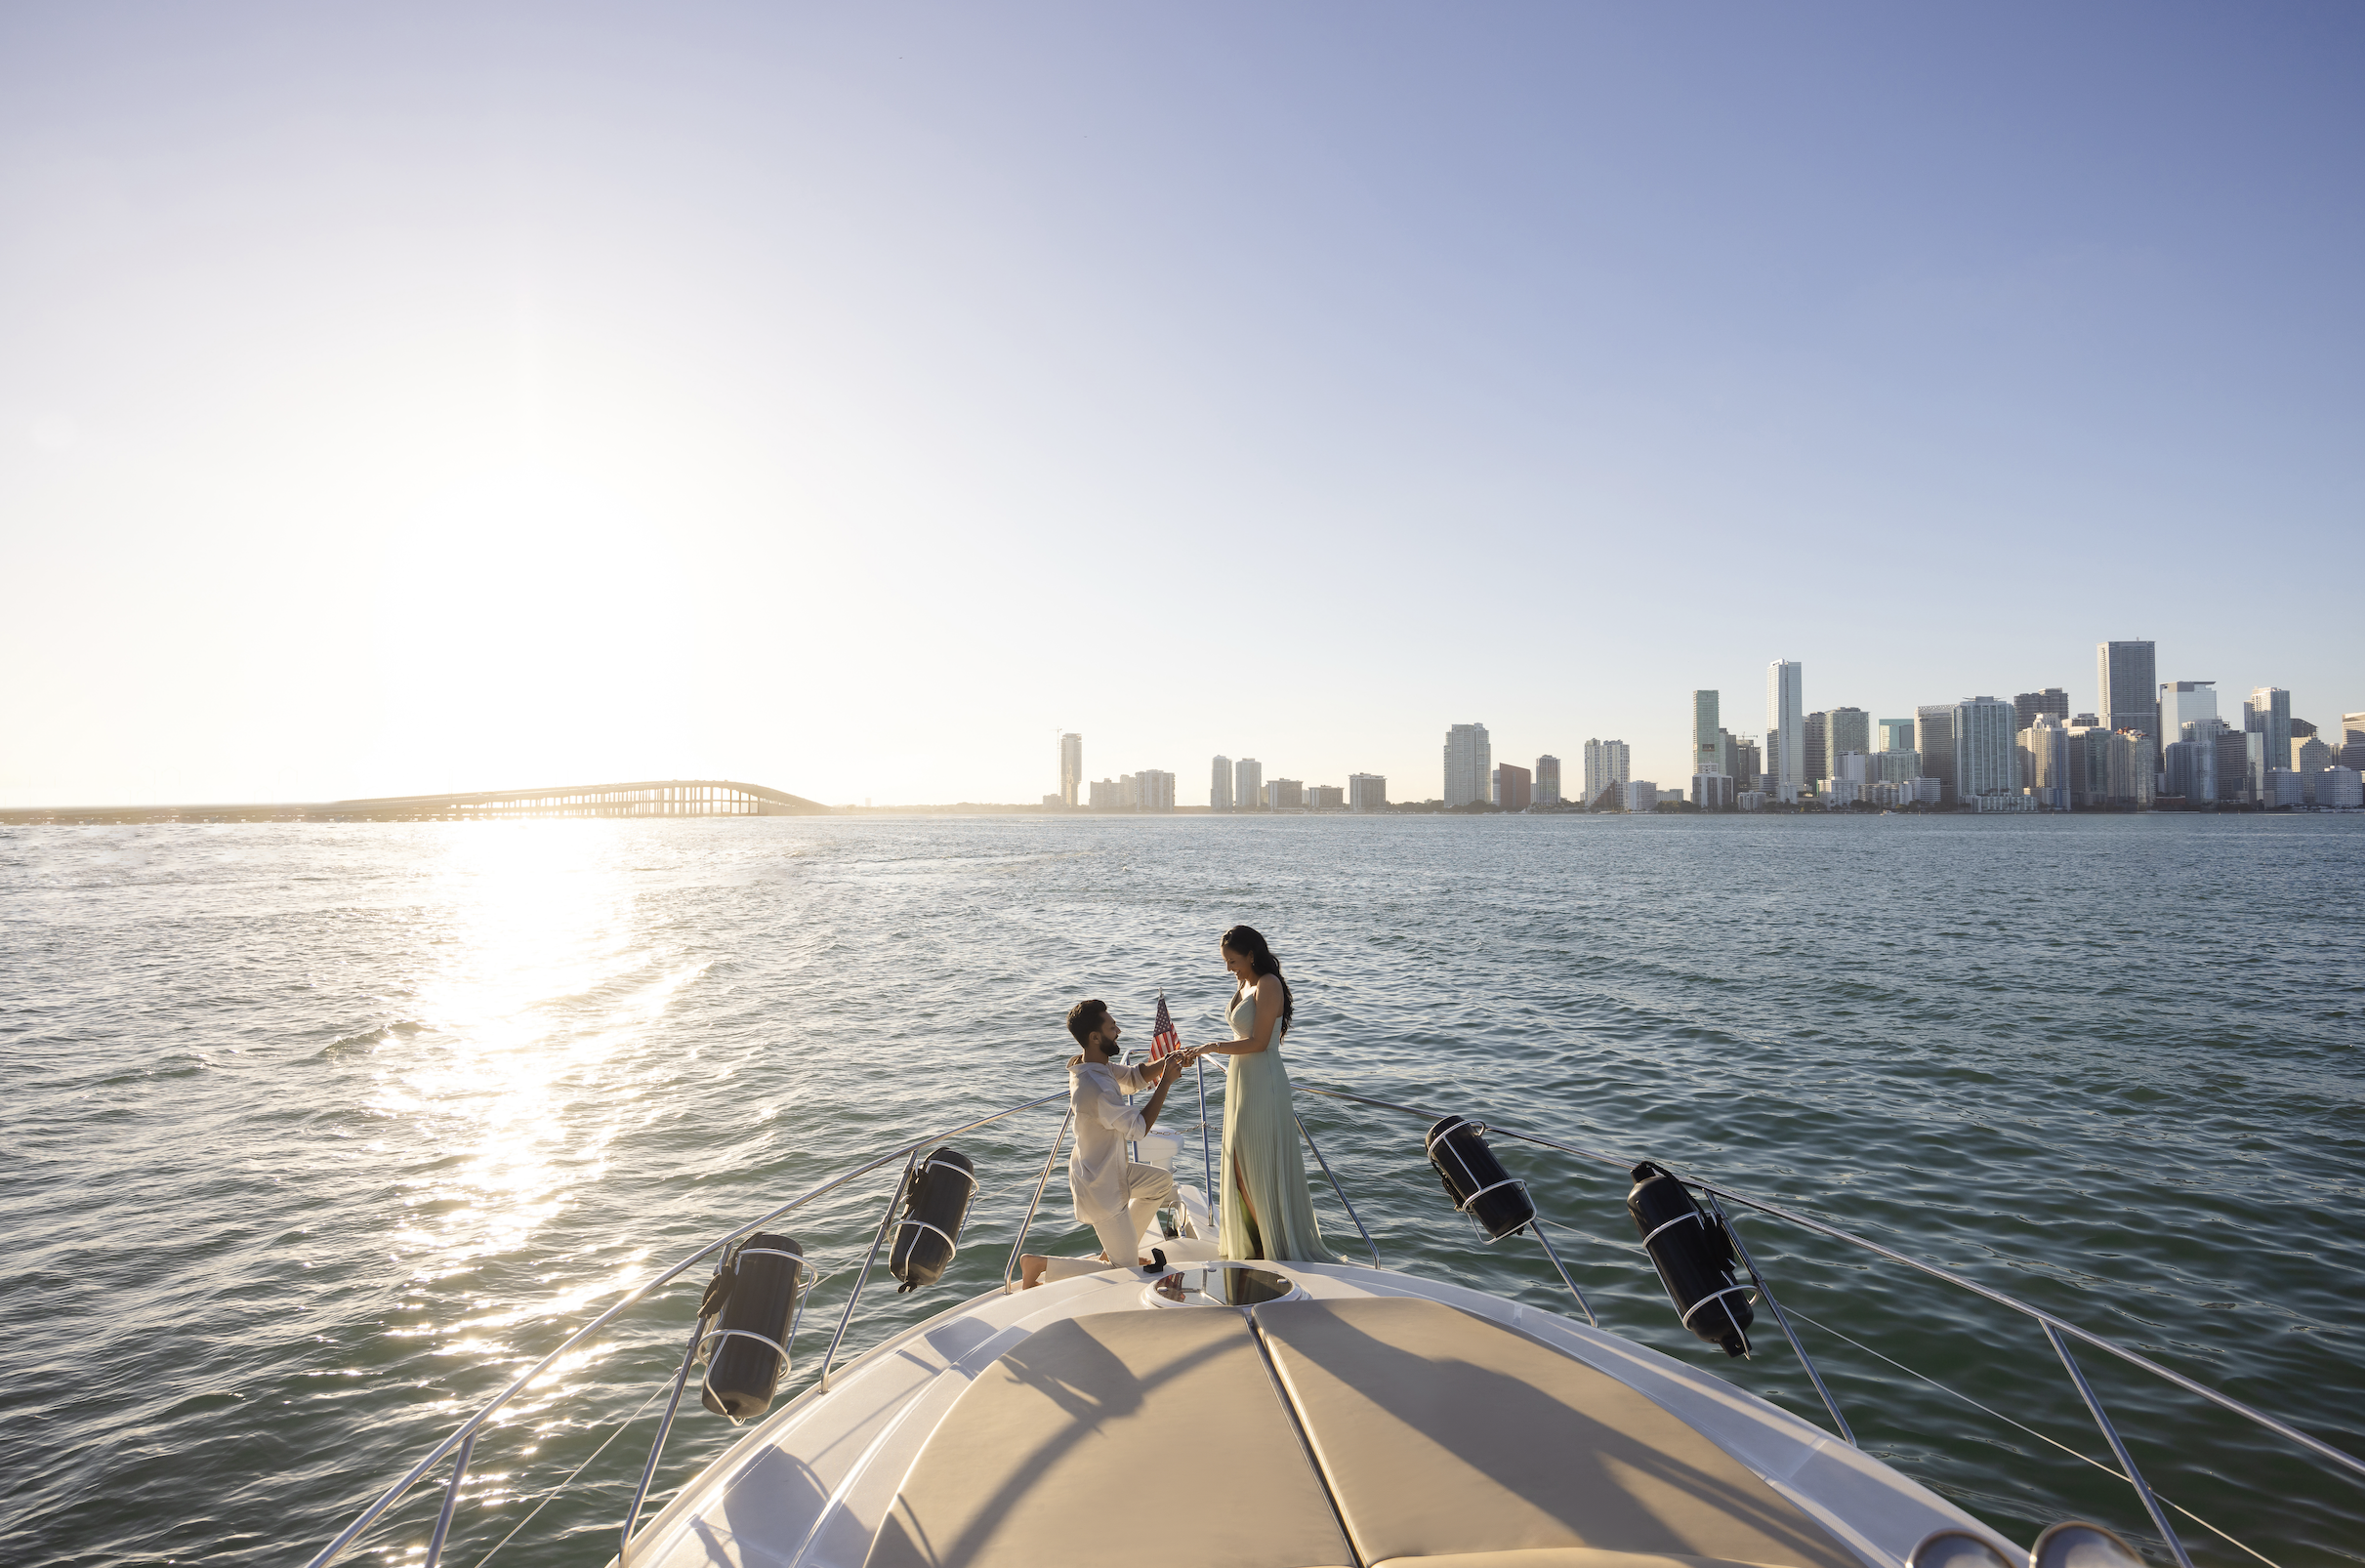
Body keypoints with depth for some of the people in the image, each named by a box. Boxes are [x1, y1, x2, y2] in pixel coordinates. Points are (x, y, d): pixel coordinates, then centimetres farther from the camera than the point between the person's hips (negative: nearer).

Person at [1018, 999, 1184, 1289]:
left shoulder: (1096, 1066, -2)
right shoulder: (1096, 1088, -33)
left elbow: (1135, 1078, 9)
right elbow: (1139, 1127, -27)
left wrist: (1163, 1064, -10)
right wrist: (1165, 1081, -23)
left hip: (1111, 1170, 9)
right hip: (1101, 1188, -9)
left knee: (1162, 1182, 28)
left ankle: (1116, 1250, 31)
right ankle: (1038, 1264, 3)